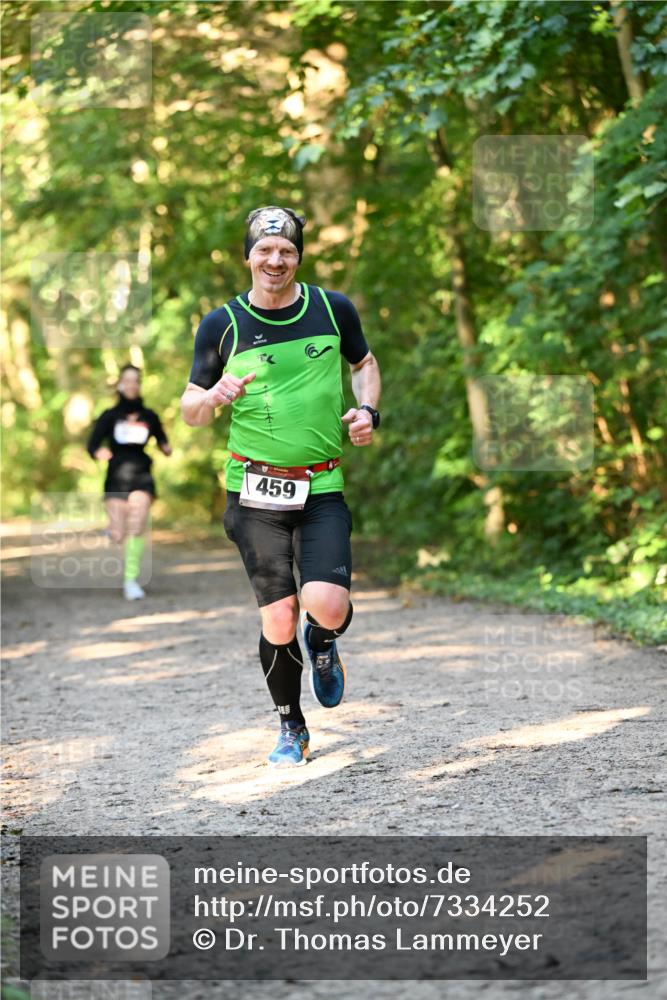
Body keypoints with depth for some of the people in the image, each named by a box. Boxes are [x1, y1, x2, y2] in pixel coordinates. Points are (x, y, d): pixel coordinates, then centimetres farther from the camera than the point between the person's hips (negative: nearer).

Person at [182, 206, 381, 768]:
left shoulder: (333, 309, 4)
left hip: (322, 489, 0)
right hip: (256, 491, 0)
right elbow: (190, 412, 7)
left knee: (327, 607, -17)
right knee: (278, 618, -1)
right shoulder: (222, 325, 1)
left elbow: (365, 363, 22)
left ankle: (322, 643, 23)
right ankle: (292, 730, 21)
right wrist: (213, 397, -16)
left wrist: (367, 410, 3)